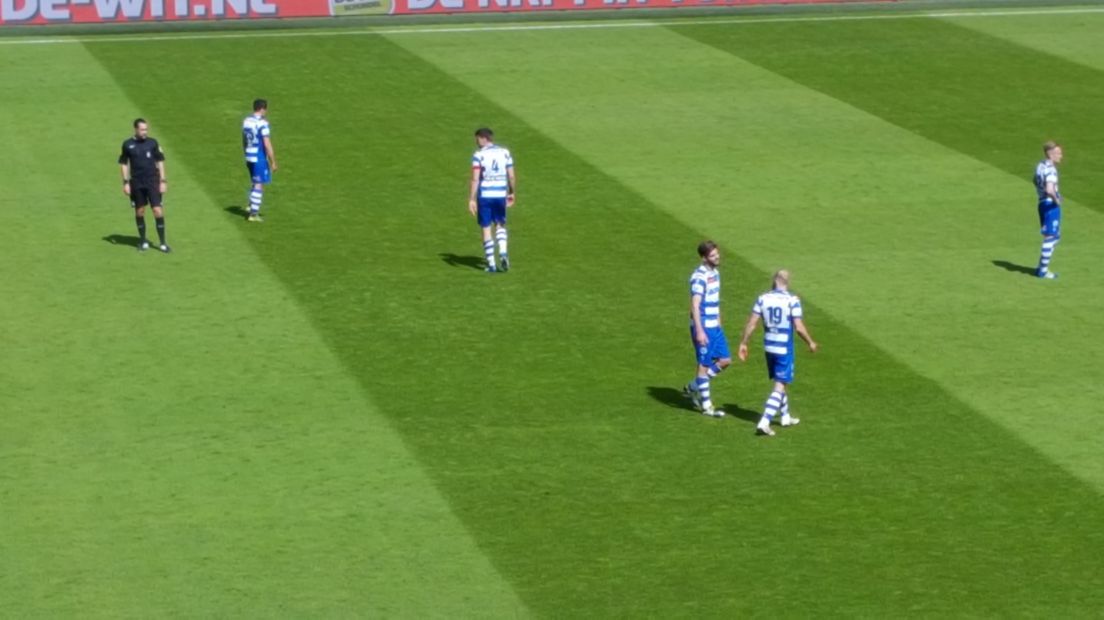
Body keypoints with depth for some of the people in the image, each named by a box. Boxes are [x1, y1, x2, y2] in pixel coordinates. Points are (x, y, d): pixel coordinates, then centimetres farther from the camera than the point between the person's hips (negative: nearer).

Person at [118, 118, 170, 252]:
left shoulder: (152, 143, 0)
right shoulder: (128, 144, 0)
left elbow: (160, 161, 6)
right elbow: (123, 163, 7)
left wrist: (163, 181, 0)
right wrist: (125, 182, 0)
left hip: (152, 181, -1)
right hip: (136, 183, 1)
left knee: (158, 211, -7)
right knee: (139, 211, 8)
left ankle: (163, 243, 0)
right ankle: (143, 241, 22)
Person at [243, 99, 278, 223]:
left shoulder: (246, 121, 8)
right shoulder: (262, 123, -17)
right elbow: (267, 145, -19)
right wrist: (273, 162, -13)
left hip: (249, 157, 8)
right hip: (260, 158, -8)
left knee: (256, 182, 22)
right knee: (259, 185, -2)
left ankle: (251, 206, 18)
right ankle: (254, 213, -2)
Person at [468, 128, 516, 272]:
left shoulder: (479, 155, -8)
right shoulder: (505, 153, 3)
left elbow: (475, 179, -12)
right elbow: (511, 176, 5)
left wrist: (471, 199, -11)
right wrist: (513, 193, 19)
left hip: (484, 196, -3)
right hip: (500, 195, 3)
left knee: (486, 228, 6)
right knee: (500, 225, 20)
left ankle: (491, 264, 6)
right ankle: (503, 252, -4)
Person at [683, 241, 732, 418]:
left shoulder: (715, 273, 10)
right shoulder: (699, 277, -18)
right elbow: (695, 305, -23)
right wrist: (699, 331, -26)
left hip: (715, 326, 9)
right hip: (703, 327, -9)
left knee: (725, 360, 11)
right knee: (704, 364, 0)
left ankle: (693, 387, 24)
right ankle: (706, 405, 10)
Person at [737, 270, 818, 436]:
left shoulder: (763, 299, -2)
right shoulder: (792, 300, -15)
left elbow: (752, 323, -3)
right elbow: (799, 328, -16)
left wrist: (743, 343, 6)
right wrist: (811, 343, 0)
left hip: (769, 346, 5)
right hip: (785, 348, -5)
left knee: (779, 382, 22)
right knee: (780, 386, -2)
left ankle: (785, 416, 36)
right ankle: (764, 422, -13)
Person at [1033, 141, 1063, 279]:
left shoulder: (1040, 166, 10)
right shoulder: (1050, 170, -20)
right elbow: (1050, 190, -34)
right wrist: (1056, 200, -17)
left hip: (1042, 204, 10)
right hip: (1051, 205, -10)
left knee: (1056, 236, 20)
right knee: (1050, 238, 1)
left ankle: (1042, 267, 22)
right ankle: (1043, 270, 8)